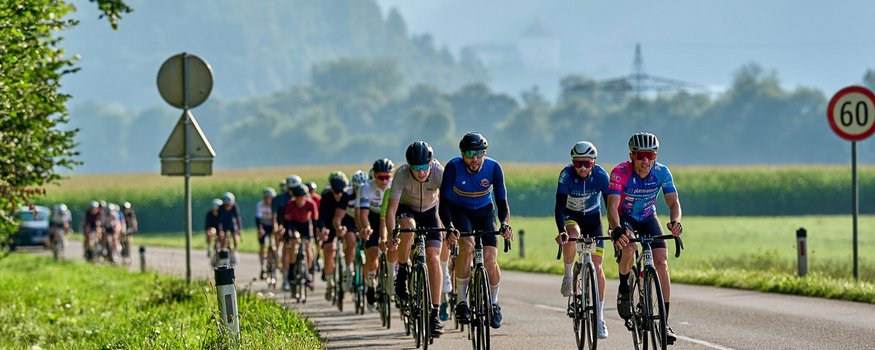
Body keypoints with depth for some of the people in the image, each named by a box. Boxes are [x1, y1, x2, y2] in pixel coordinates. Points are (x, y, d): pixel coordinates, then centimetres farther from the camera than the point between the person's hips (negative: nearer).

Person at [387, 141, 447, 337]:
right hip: (406, 209, -1)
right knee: (408, 226, -38)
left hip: (429, 211, 1)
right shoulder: (402, 174, -31)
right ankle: (402, 271, -15)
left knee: (433, 259, -14)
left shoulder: (439, 173, -30)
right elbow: (391, 209, -34)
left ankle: (434, 314, -9)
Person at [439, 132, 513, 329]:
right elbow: (444, 202, -28)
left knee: (490, 259, -16)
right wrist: (449, 227, -45)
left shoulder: (493, 168, -22)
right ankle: (461, 301, -19)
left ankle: (494, 302, 10)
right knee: (467, 245, -30)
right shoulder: (453, 167, -26)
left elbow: (502, 201, -22)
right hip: (460, 211, -1)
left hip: (485, 212, 1)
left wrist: (505, 224, -42)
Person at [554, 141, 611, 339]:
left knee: (597, 266, -7)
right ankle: (568, 277, -14)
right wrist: (561, 231, -50)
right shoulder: (567, 174, -28)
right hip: (570, 215, -1)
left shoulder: (600, 175, -24)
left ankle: (600, 318, 0)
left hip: (592, 217, 1)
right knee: (573, 234, -38)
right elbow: (559, 206, -35)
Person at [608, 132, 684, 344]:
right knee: (628, 247, -35)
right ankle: (624, 287, -4)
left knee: (661, 263, -15)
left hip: (647, 218, 3)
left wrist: (675, 222, -47)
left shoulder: (661, 173, -20)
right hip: (623, 219, -3)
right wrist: (617, 230, -57)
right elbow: (612, 207, -37)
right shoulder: (620, 173, -29)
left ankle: (665, 321, -10)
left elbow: (673, 202, -24)